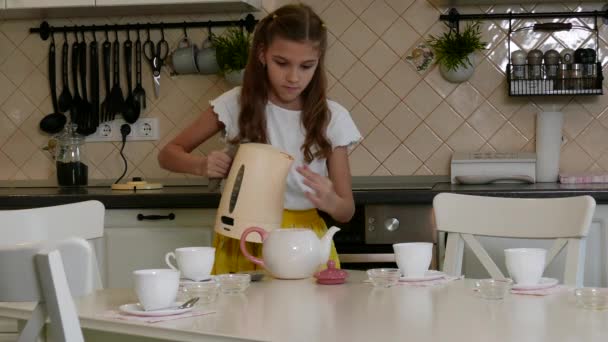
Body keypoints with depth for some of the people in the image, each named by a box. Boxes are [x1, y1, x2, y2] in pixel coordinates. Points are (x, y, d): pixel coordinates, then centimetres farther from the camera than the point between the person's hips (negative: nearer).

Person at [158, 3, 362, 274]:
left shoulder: (332, 118, -3)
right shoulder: (237, 104, -4)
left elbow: (347, 211, 1)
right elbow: (168, 155, 5)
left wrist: (329, 201, -22)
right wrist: (202, 165, -16)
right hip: (242, 239, 0)